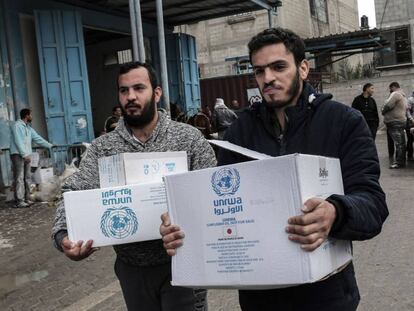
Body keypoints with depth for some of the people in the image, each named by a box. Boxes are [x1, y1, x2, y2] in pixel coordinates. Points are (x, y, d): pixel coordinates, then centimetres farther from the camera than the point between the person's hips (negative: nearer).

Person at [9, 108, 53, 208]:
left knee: (27, 177, 9)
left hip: (26, 155, 9)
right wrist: (25, 155, -20)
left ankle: (27, 199, 14)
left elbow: (37, 138, 20)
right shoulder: (17, 125, -8)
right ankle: (19, 201, -10)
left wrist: (50, 145, 17)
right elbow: (18, 141, -16)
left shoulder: (28, 128, 17)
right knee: (19, 178, -10)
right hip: (17, 155, -9)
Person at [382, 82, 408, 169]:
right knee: (401, 143, 13)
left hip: (395, 122, -11)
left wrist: (383, 111, 0)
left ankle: (399, 162, -10)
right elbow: (406, 108, 23)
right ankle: (402, 161, 19)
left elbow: (388, 105, -19)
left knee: (398, 143, -10)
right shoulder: (403, 96, 23)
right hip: (402, 120, 11)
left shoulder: (395, 94, -10)